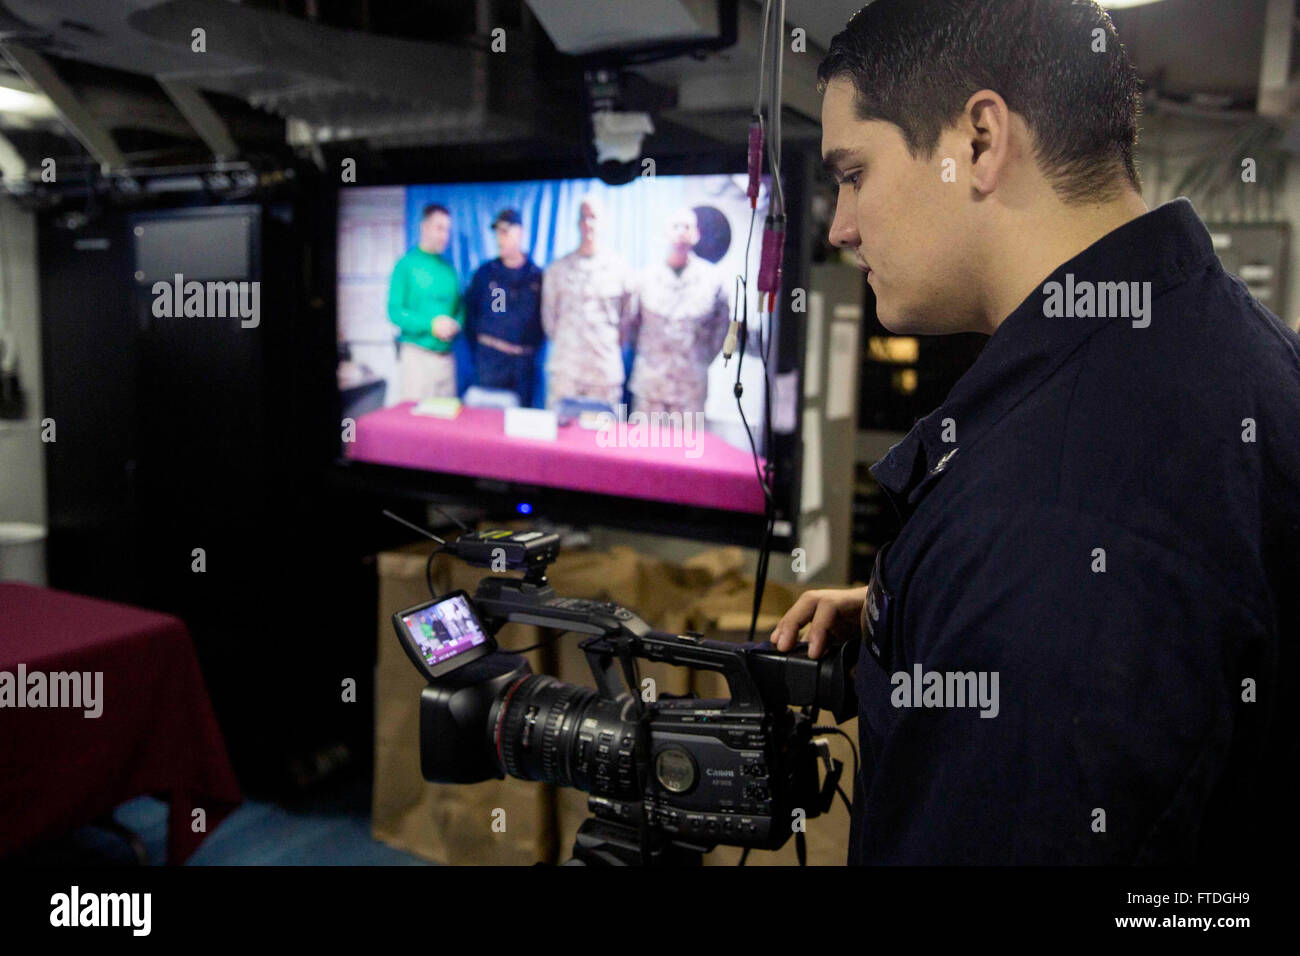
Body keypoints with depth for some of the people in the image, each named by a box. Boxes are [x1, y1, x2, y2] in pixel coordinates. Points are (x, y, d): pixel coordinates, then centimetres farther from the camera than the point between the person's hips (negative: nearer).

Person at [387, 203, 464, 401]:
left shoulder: (449, 269, 12)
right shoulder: (407, 264, -2)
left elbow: (459, 307, 16)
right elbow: (395, 312, -8)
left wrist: (456, 325, -6)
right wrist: (431, 325, -18)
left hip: (446, 356, 5)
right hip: (416, 355, -5)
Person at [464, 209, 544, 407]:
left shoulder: (537, 276, 5)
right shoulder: (485, 273, 7)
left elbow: (543, 318, 8)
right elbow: (470, 310, 10)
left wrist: (533, 347, 1)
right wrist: (477, 345, 4)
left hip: (524, 361, 0)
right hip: (490, 359, 0)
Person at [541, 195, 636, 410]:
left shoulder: (618, 267, 4)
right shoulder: (558, 269, 6)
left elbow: (629, 312, 11)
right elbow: (549, 314, 14)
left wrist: (614, 342, 9)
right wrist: (563, 343, 12)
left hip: (606, 368, 0)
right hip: (565, 368, 1)